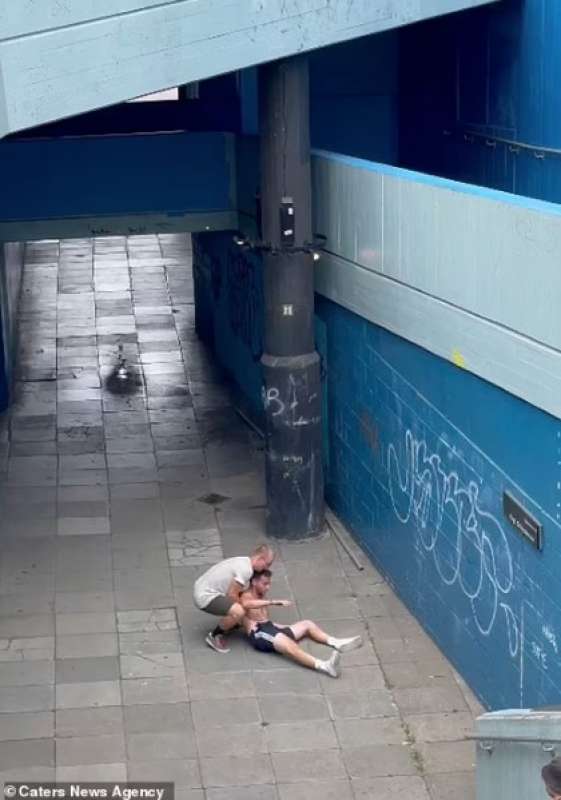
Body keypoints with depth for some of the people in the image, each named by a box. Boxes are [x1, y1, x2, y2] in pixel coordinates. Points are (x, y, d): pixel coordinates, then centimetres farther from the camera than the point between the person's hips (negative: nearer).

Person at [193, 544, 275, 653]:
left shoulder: (244, 562, 9)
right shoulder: (245, 569, -22)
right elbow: (232, 595, -19)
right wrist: (241, 607, -3)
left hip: (204, 589, 11)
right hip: (205, 596, -11)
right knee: (238, 612, -28)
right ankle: (214, 636, -7)